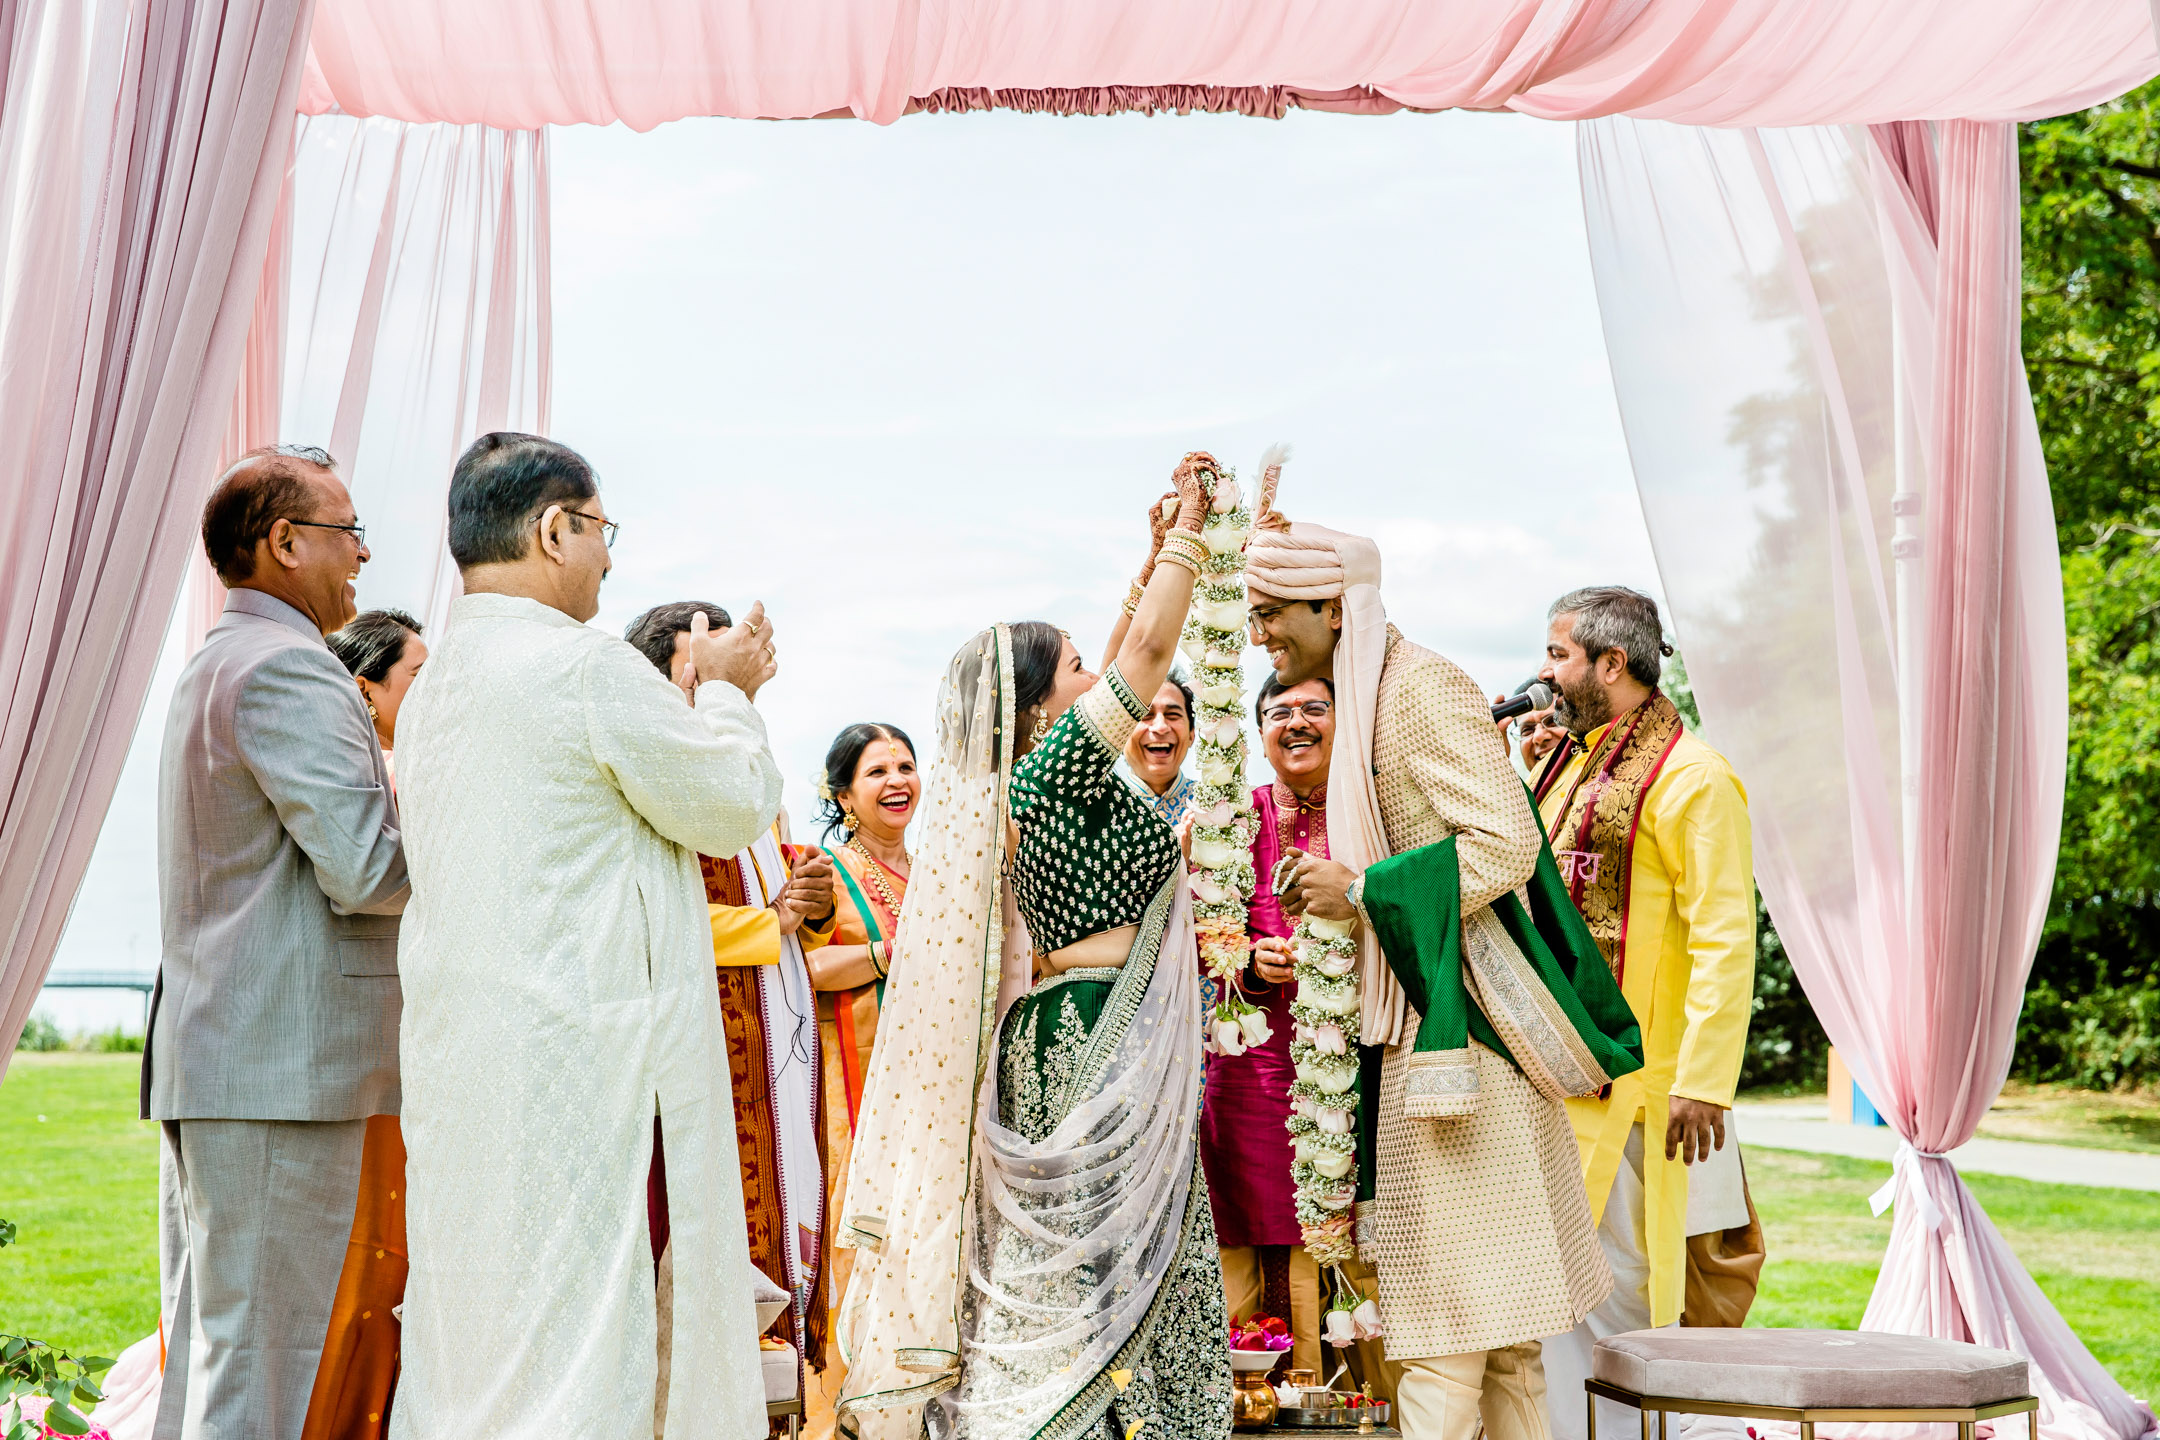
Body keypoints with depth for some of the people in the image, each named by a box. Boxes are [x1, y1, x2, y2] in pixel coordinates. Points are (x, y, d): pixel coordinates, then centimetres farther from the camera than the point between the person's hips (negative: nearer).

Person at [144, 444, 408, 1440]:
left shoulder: (209, 668, 21)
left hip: (198, 1057, 10)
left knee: (204, 1354, 14)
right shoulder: (287, 667, -12)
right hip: (281, 1064, -10)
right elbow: (367, 866, -20)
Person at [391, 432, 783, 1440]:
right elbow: (735, 807, -5)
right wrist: (725, 692, 13)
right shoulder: (584, 661, -13)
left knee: (465, 1340, 12)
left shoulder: (432, 686, 14)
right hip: (580, 1060, -9)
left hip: (457, 1070, 9)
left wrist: (703, 701, 25)